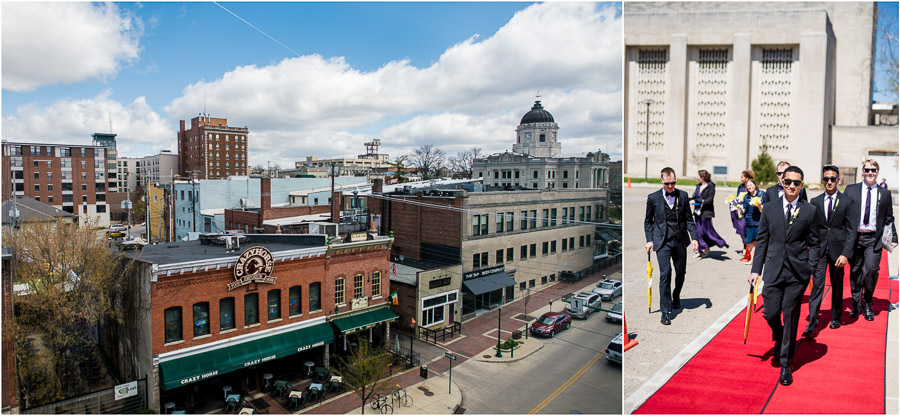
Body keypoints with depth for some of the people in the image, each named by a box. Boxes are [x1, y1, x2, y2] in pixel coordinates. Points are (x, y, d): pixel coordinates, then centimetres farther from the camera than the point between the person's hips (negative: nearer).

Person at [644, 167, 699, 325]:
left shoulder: (683, 195, 5)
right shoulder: (653, 198, 0)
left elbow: (689, 219, 10)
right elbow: (648, 221, 7)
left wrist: (694, 237, 1)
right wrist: (649, 240, -2)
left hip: (680, 241, 3)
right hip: (662, 241, -3)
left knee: (680, 273, 12)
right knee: (665, 274, -11)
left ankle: (676, 297, 43)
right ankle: (665, 312, -6)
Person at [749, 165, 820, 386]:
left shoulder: (810, 211, 1)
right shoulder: (769, 208, 6)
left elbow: (813, 244, 4)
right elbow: (762, 241, 8)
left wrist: (811, 272, -4)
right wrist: (756, 269, 4)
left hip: (797, 271, -1)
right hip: (774, 269, 1)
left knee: (790, 317, 2)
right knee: (771, 313, -1)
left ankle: (785, 364, 15)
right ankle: (779, 340, 35)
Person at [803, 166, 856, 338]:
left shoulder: (847, 202, -1)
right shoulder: (815, 201, 5)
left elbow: (851, 230, -4)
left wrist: (845, 254, -12)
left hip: (838, 249, 0)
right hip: (819, 249, 1)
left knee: (837, 286, 12)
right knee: (817, 285, -6)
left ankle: (836, 317, 30)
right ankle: (812, 324, -7)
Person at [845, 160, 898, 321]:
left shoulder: (885, 194, 9)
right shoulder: (851, 190, 6)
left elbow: (889, 219, 13)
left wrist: (893, 238, 6)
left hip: (874, 238, 0)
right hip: (854, 237, 0)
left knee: (871, 270, -11)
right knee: (855, 271, 7)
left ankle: (867, 304, 10)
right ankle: (856, 304, 22)